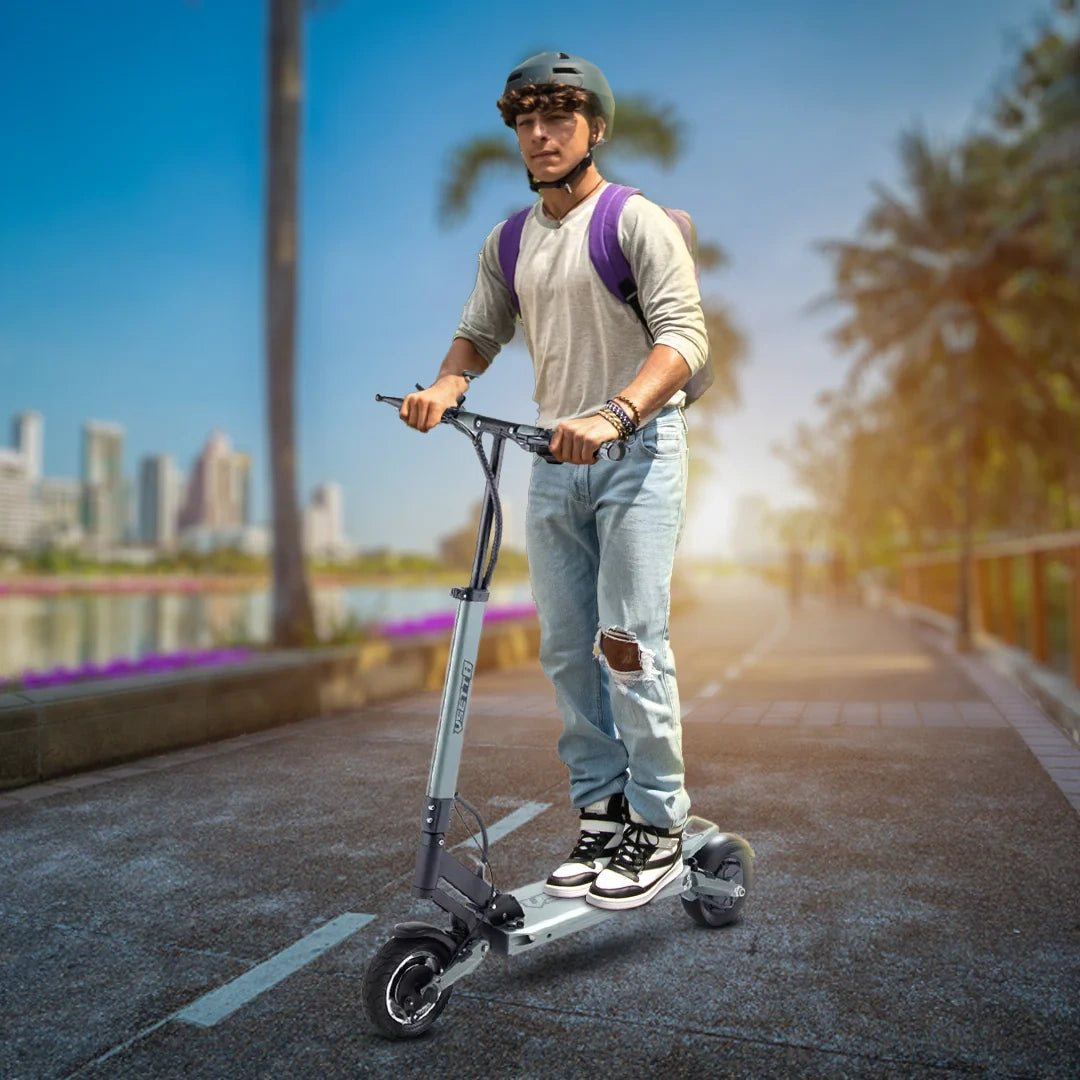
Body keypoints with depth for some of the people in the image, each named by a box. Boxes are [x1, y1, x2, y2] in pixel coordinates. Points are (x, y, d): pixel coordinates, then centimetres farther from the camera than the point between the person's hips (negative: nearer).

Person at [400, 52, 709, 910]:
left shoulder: (638, 221, -5)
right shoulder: (508, 243, 15)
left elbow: (685, 334, -17)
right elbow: (481, 331, 12)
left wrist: (614, 414, -33)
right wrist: (446, 385, -11)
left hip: (637, 451, -6)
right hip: (555, 458, 6)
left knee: (629, 639, -10)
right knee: (567, 649, 5)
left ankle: (659, 825, 5)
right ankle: (602, 813, 18)